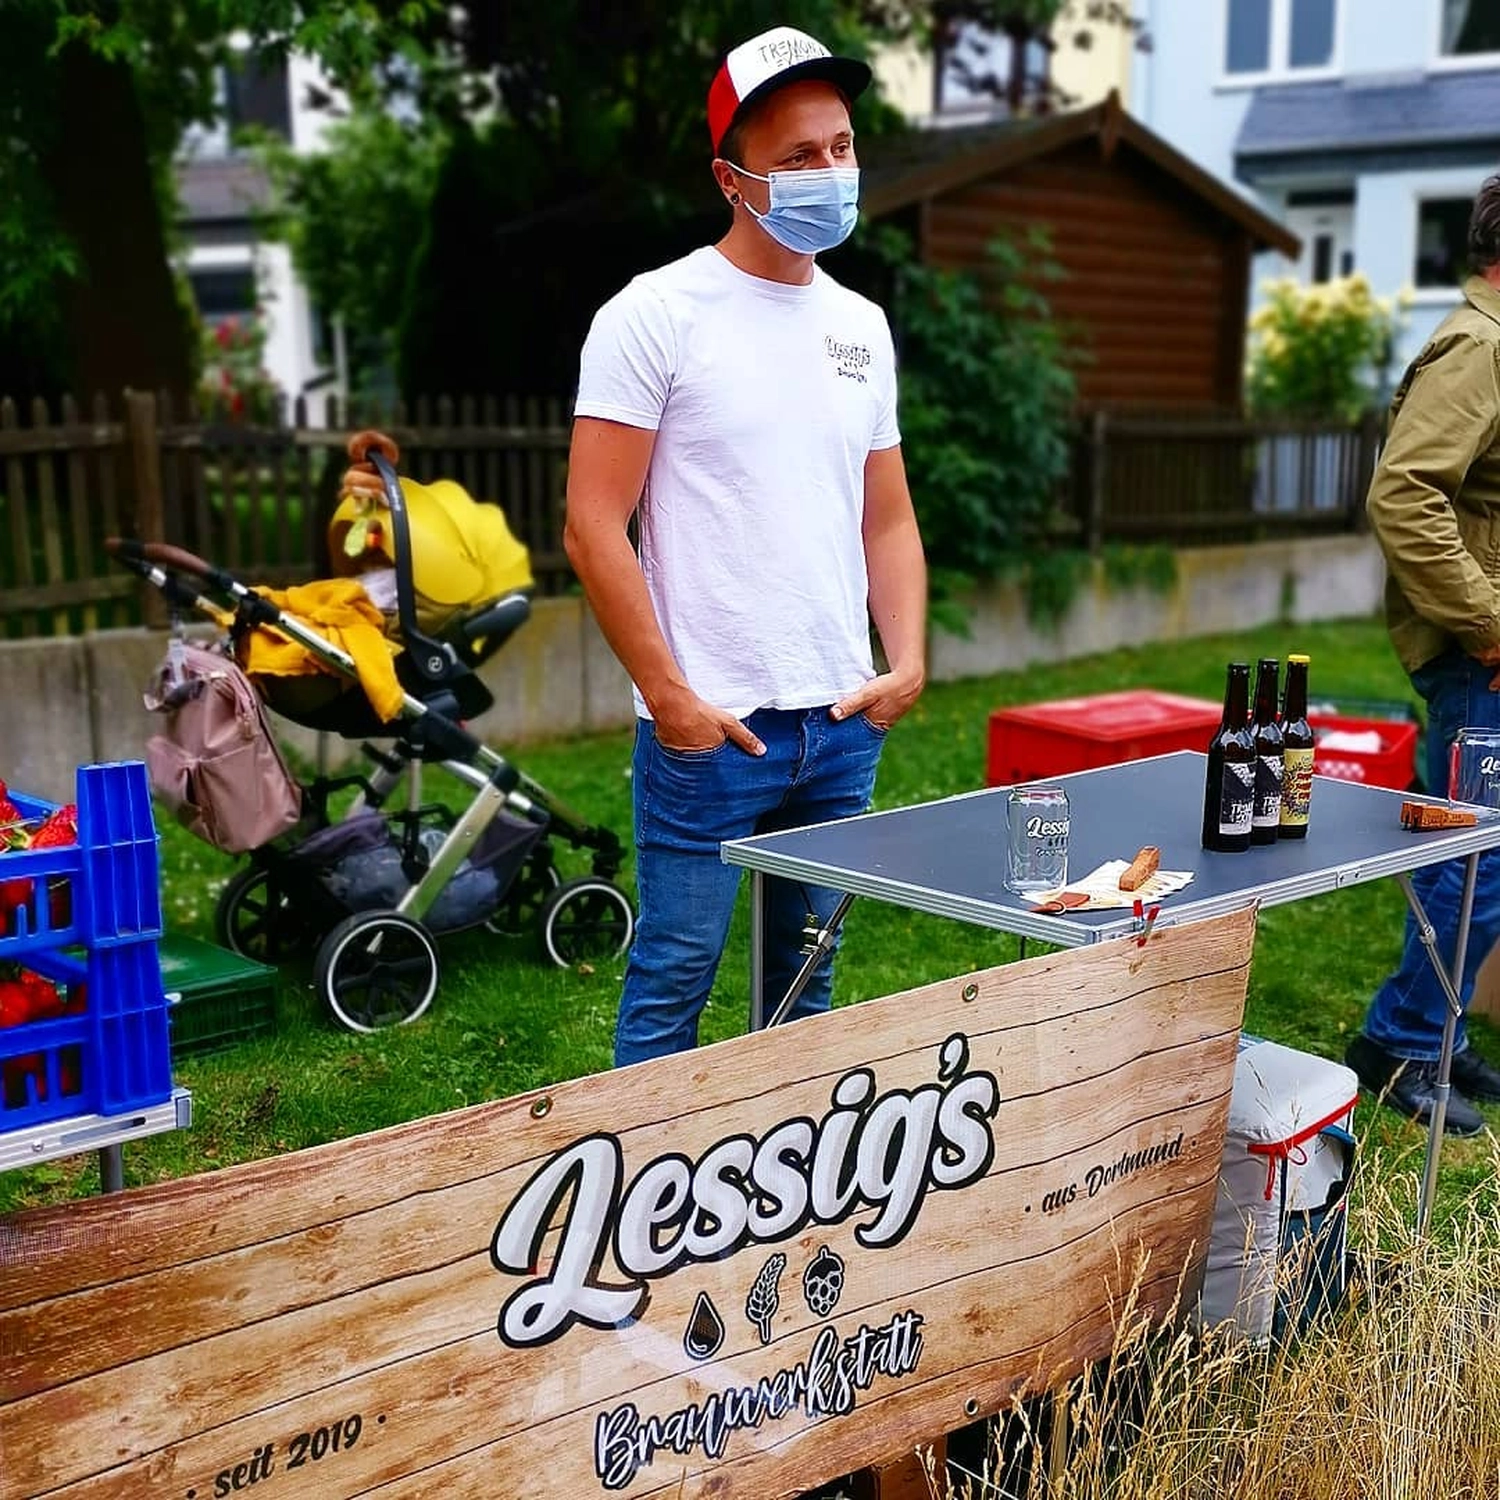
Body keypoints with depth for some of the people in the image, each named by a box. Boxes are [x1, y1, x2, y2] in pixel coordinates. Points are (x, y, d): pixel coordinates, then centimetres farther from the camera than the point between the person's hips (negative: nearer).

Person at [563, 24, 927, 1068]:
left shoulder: (862, 326, 12)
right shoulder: (655, 315, -7)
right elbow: (594, 528, -10)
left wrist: (909, 663, 3)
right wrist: (669, 694, -13)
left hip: (846, 724, 6)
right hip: (709, 727, -6)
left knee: (807, 978, 15)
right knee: (674, 977, 2)